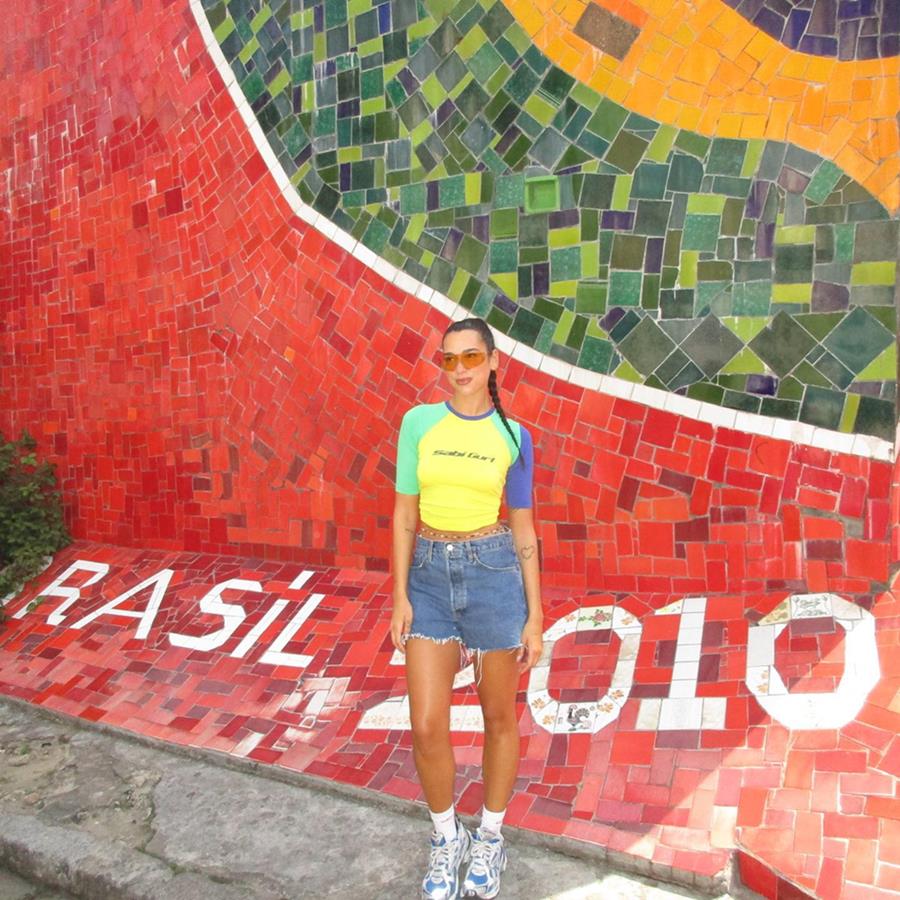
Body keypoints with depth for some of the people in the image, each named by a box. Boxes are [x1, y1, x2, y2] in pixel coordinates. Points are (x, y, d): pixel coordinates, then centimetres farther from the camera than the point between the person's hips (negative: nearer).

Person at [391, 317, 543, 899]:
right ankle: (446, 837, 29)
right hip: (430, 576, 1)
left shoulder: (513, 436, -1)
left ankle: (490, 839, 36)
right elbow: (405, 513, 2)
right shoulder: (419, 422, -1)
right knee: (427, 727, 1)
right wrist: (400, 596, -3)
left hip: (493, 573, -1)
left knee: (499, 716, 13)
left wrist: (535, 617, 0)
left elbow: (523, 528, 2)